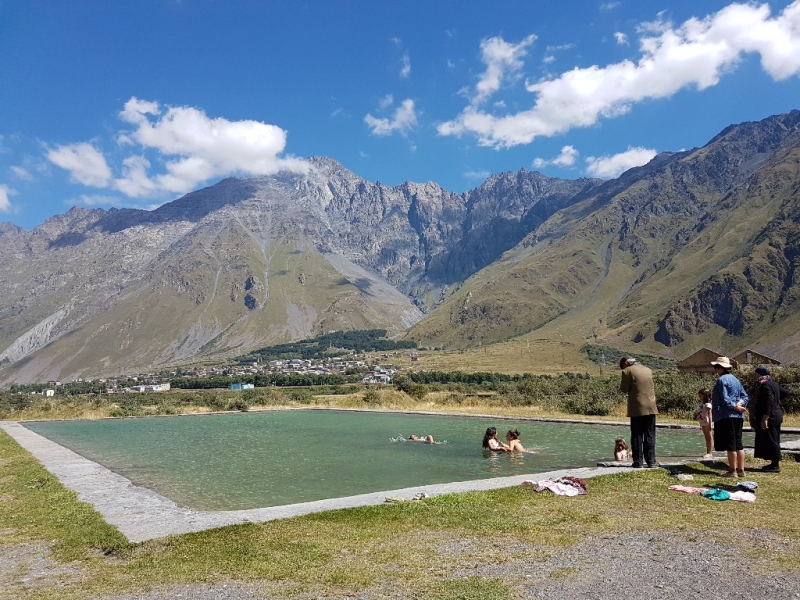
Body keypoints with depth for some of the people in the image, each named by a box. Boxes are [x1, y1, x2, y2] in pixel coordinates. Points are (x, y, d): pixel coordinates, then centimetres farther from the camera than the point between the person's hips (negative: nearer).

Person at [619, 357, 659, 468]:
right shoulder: (648, 370, 12)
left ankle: (638, 462, 2)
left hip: (637, 408, -4)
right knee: (650, 435, 9)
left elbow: (624, 389, -5)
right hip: (651, 407, 4)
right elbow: (653, 387, 19)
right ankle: (651, 461, 9)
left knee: (637, 436, 2)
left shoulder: (627, 371, -6)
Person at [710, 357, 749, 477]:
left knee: (730, 445, -4)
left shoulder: (722, 380, -11)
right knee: (738, 444, 10)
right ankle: (741, 470, 13)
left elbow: (724, 399, -18)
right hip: (738, 417, 9)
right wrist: (740, 403, -2)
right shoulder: (735, 379, 17)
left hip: (726, 416, -9)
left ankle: (732, 471, 0)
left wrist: (735, 406, -11)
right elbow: (745, 396, 14)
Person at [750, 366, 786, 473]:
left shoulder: (765, 385, -19)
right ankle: (774, 463, 22)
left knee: (771, 440, -4)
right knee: (773, 440, 15)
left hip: (770, 417, -10)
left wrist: (764, 419, -25)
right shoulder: (773, 383, 11)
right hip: (776, 415, 10)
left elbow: (768, 403, -25)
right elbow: (785, 393, 26)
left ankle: (776, 465, 1)